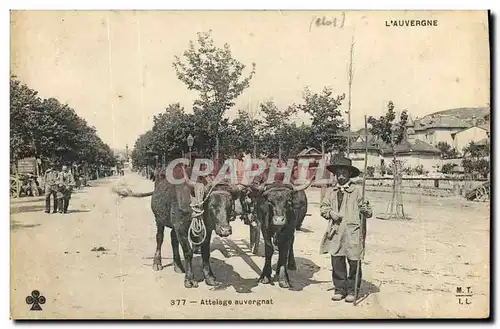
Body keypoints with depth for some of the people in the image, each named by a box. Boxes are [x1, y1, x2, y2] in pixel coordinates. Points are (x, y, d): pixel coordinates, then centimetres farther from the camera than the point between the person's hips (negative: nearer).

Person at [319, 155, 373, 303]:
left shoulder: (357, 190, 1)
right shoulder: (331, 191, 11)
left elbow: (364, 209, 1)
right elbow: (323, 207, 16)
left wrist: (366, 210, -21)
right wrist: (330, 212, -3)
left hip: (352, 231, -3)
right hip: (335, 231, 3)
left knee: (354, 262, 2)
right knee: (337, 262, 6)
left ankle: (352, 290, 17)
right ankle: (339, 289, 20)